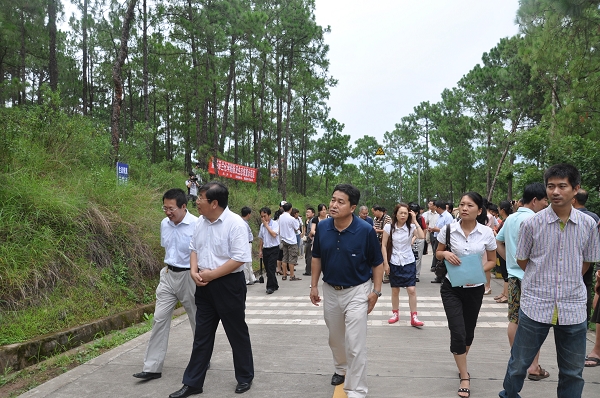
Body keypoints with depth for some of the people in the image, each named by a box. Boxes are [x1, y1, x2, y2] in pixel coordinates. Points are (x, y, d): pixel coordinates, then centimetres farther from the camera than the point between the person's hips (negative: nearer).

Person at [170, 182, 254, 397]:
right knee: (201, 335, 14)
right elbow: (194, 249, 15)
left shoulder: (235, 223, -18)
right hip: (204, 285, 7)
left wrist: (212, 274, -19)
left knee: (237, 333, 10)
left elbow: (239, 258, -22)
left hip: (228, 285, -6)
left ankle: (245, 377, 29)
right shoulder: (200, 222, 5)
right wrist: (194, 271, -3)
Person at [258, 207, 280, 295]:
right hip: (265, 249, 6)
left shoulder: (275, 223, -7)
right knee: (268, 269, 9)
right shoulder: (262, 225, 10)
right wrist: (260, 250, 13)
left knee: (271, 268, -11)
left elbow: (274, 234, -23)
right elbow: (261, 238, 16)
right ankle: (275, 285, 23)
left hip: (274, 249, -6)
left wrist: (266, 225, -17)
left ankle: (270, 287, -4)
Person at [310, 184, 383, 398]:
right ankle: (341, 368, 49)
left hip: (356, 291, -4)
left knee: (355, 344, -3)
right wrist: (314, 285, 5)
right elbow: (317, 258, 5)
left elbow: (377, 263, -8)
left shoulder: (366, 230, -20)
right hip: (330, 290, 5)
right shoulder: (322, 227, -10)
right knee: (335, 338, 23)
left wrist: (376, 291, -10)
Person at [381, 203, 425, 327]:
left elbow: (421, 236, -25)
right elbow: (383, 245, -3)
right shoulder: (389, 227, -6)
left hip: (409, 262, 0)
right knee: (395, 290, 12)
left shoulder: (411, 227, -6)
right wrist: (385, 263, -6)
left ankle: (414, 317, 3)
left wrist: (415, 221, -21)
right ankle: (395, 314, 28)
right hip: (394, 263, 0)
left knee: (412, 290, -5)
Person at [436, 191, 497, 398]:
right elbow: (437, 253, 4)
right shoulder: (448, 229, -10)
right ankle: (465, 377, 11)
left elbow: (492, 261, 2)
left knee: (468, 332, 17)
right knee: (457, 332, -7)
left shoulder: (486, 233, -9)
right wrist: (445, 254, -20)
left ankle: (462, 365, 45)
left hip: (475, 289, 1)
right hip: (451, 288, -1)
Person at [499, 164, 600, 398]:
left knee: (573, 371, 13)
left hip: (573, 306, 2)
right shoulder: (532, 224, -8)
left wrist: (568, 282, 10)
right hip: (536, 304, -1)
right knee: (519, 363, 11)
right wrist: (543, 281, 6)